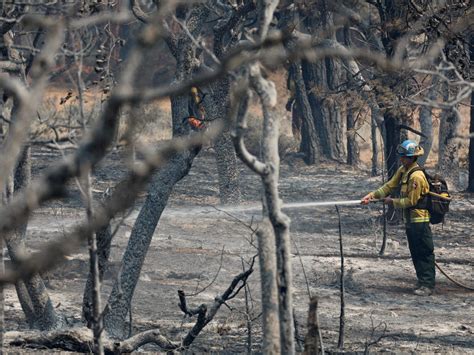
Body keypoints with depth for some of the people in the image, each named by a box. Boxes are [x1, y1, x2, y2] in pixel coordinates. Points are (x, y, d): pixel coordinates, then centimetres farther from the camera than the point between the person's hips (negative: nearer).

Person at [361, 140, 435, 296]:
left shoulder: (416, 176, -22)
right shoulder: (403, 170, 8)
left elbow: (411, 201, -19)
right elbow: (390, 186, 10)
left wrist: (393, 202, -8)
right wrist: (372, 195, 0)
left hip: (419, 220, -10)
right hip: (409, 219, 10)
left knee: (424, 252, -6)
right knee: (415, 252, 14)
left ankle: (427, 285, -5)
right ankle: (422, 281, 21)